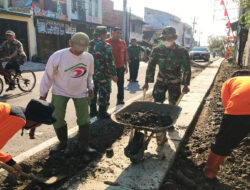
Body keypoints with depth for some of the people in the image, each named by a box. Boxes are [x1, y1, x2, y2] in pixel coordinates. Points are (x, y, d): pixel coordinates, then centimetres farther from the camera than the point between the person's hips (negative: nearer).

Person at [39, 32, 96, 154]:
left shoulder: (89, 57, -8)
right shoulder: (57, 56, -19)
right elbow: (48, 75, -9)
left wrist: (90, 88, 1)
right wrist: (43, 94, -3)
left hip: (81, 93, 2)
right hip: (60, 92, -2)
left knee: (84, 120, -1)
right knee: (57, 119, -1)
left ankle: (83, 146, 12)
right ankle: (62, 143, 22)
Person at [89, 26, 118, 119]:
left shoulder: (90, 45, 4)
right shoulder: (106, 46, -15)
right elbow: (110, 62, -17)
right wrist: (114, 74, -10)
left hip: (92, 74, 6)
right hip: (103, 75, -6)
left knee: (93, 92, 18)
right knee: (104, 93, 6)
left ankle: (92, 111, 27)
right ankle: (102, 113, 12)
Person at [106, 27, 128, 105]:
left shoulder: (123, 42, 6)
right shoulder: (107, 42, -6)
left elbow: (125, 55, 12)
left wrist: (126, 66, 11)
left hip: (120, 67, 4)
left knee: (120, 84, 11)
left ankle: (120, 99, 25)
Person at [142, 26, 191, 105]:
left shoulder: (182, 51, -13)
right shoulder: (157, 50, -10)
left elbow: (186, 69, -7)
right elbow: (151, 66, -4)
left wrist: (186, 85, -9)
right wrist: (146, 82, -4)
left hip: (175, 83, -1)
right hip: (160, 81, 2)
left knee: (173, 105, 3)